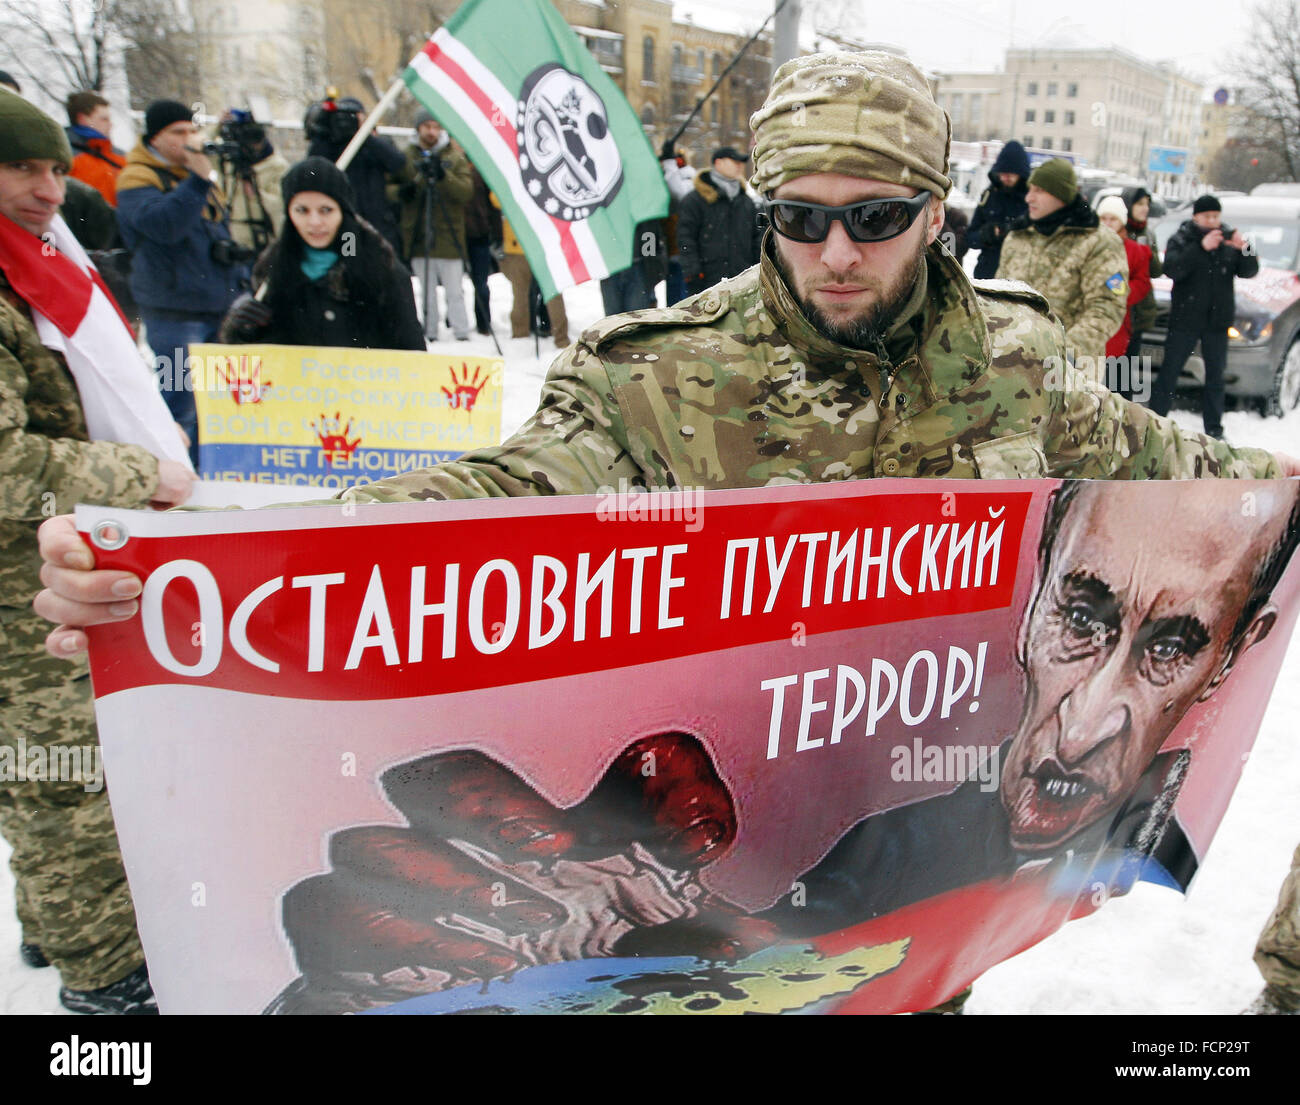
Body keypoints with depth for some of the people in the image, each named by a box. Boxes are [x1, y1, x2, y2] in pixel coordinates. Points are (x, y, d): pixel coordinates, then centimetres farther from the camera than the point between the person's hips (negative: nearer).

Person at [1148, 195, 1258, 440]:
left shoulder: (1229, 239, 6)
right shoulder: (1182, 239, -3)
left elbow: (1249, 272, -1)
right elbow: (1172, 270, -20)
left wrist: (1244, 250, -20)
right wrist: (1201, 248, -30)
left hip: (1218, 320, 3)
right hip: (1185, 318, -3)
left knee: (1215, 374, 9)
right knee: (1169, 371, 0)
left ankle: (1214, 428, 16)